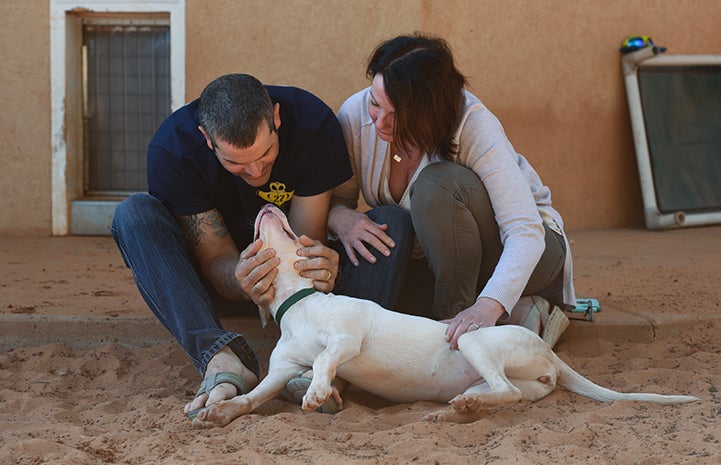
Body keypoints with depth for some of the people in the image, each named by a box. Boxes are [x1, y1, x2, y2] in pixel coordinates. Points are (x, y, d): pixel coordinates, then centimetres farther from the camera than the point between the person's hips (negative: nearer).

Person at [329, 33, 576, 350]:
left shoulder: (475, 125, -29)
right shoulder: (355, 115, -17)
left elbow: (526, 232, -37)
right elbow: (336, 198, -4)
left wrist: (487, 307, -53)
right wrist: (340, 217, -30)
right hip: (429, 253, 4)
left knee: (437, 183, -33)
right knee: (386, 222, -30)